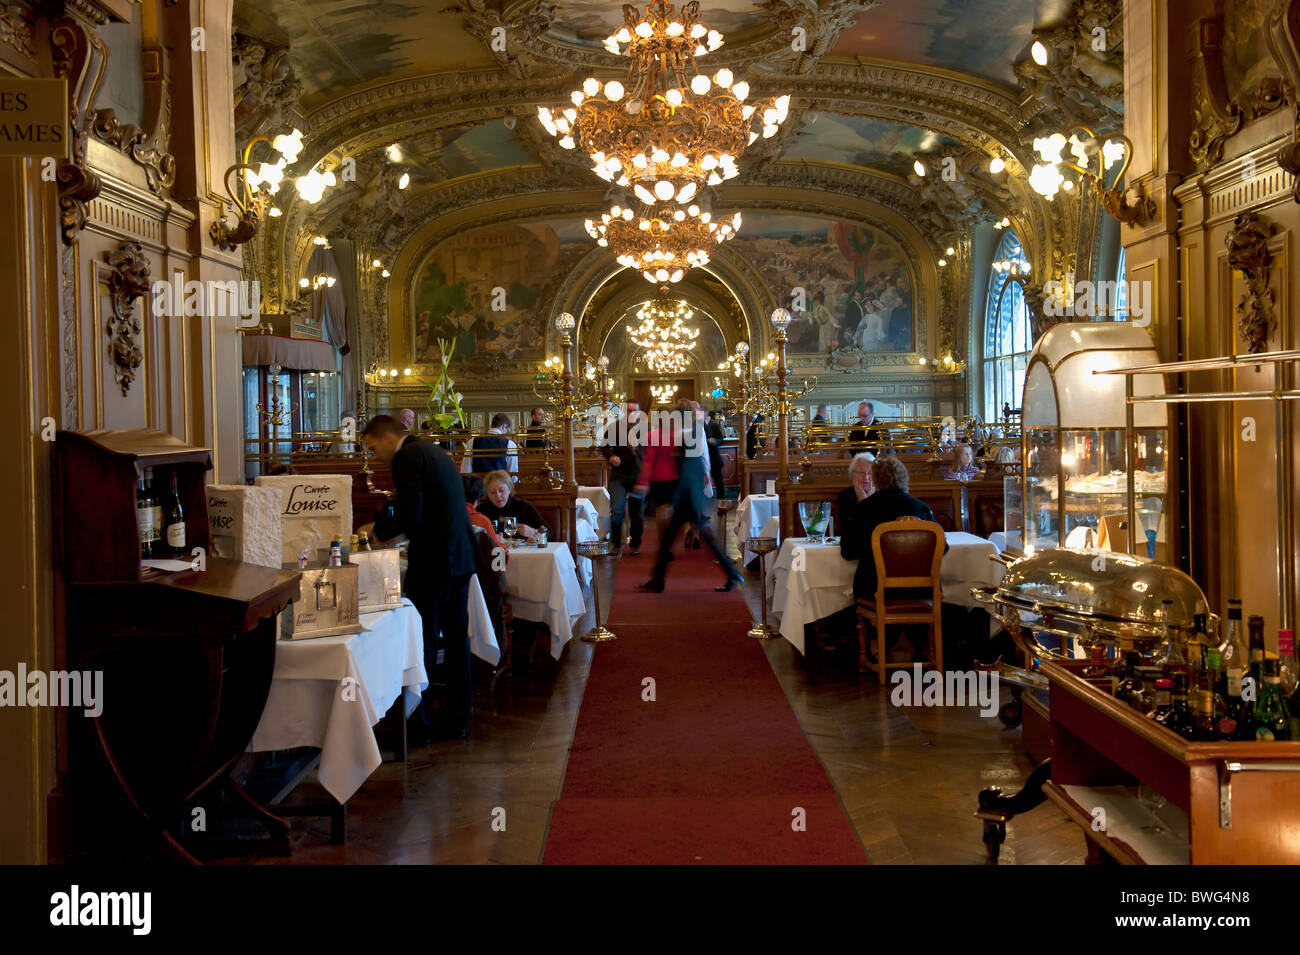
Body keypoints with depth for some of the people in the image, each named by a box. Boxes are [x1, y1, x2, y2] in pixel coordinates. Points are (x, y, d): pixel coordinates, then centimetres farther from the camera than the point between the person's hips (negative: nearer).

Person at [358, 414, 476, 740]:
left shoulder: (407, 457, -11)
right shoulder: (433, 451, 18)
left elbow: (410, 516, -19)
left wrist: (377, 528, -3)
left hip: (433, 562, -9)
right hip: (460, 557, 9)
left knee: (422, 642, 0)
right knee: (456, 639, 12)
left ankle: (418, 723, 6)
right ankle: (456, 721, 19)